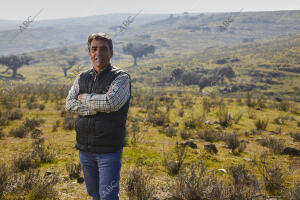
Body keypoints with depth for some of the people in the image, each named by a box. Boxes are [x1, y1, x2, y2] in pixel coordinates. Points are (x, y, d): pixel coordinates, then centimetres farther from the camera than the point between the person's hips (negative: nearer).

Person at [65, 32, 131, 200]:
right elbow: (70, 104, -4)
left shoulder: (121, 77, -6)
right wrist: (98, 108, -16)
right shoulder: (82, 78, 10)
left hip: (109, 149, -5)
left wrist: (84, 98, -8)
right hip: (85, 148, 5)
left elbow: (110, 102, -23)